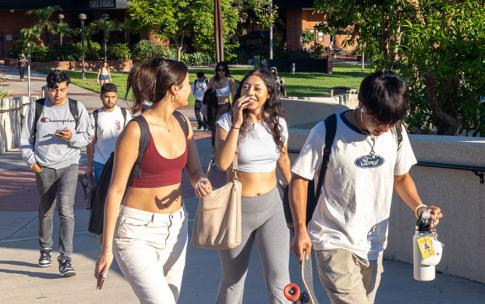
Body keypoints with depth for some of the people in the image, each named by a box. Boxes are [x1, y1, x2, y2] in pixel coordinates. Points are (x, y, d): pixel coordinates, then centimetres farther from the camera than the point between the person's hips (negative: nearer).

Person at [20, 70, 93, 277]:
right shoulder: (36, 107, 2)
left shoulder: (77, 108, 0)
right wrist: (32, 161, -1)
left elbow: (88, 136, 5)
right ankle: (46, 250, 35)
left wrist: (72, 137, -15)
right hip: (44, 167, 2)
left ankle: (65, 259, -14)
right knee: (45, 211, 13)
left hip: (69, 165, -2)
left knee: (66, 210, -16)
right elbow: (26, 138, 8)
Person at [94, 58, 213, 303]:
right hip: (138, 231, -7)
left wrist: (201, 181, -12)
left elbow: (194, 170, 14)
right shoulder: (136, 130, -16)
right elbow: (116, 190, -13)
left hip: (175, 227, 7)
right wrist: (107, 249, -13)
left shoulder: (182, 123, 4)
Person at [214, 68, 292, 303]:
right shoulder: (228, 121, -11)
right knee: (233, 280, 14)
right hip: (237, 207, -2)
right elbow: (222, 163, -25)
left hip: (271, 207, 2)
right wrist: (237, 123, -26)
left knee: (279, 282, -10)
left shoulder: (278, 123, -1)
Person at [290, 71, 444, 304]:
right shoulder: (327, 133, -15)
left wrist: (419, 208, -4)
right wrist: (300, 229, -11)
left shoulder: (396, 133, -1)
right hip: (335, 243, -5)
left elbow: (401, 176, 14)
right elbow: (300, 179, -6)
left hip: (373, 244, 5)